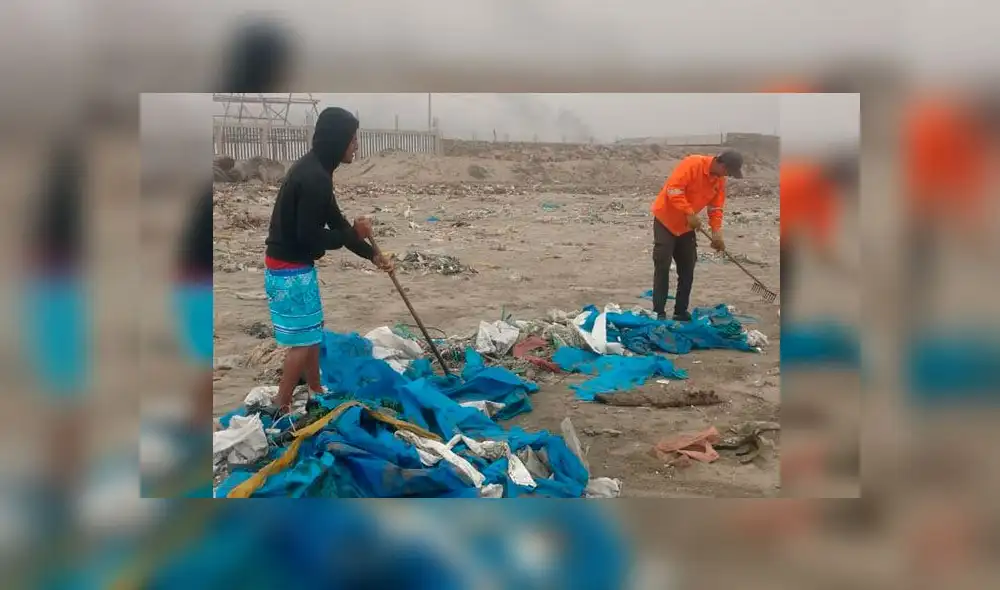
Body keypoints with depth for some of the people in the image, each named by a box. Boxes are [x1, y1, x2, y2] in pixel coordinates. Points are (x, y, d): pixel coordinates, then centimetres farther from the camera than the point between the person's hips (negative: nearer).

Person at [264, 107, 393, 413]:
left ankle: (316, 392, 33)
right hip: (290, 270, -10)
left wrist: (372, 254, 17)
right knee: (304, 339, -1)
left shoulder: (314, 170, 8)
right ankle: (282, 407, 8)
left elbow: (334, 220, 16)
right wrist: (353, 233, -10)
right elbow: (309, 236, -25)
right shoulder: (313, 177, -24)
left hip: (295, 265, 10)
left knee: (312, 331, 19)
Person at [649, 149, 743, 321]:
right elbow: (673, 189, -29)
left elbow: (716, 208, 4)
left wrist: (716, 233, -8)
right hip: (665, 220, -7)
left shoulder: (720, 180, 0)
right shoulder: (692, 164, -24)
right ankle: (659, 312, -4)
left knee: (687, 270, 6)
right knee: (662, 267, -8)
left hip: (686, 226, 7)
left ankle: (681, 311, 14)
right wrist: (690, 213, -30)